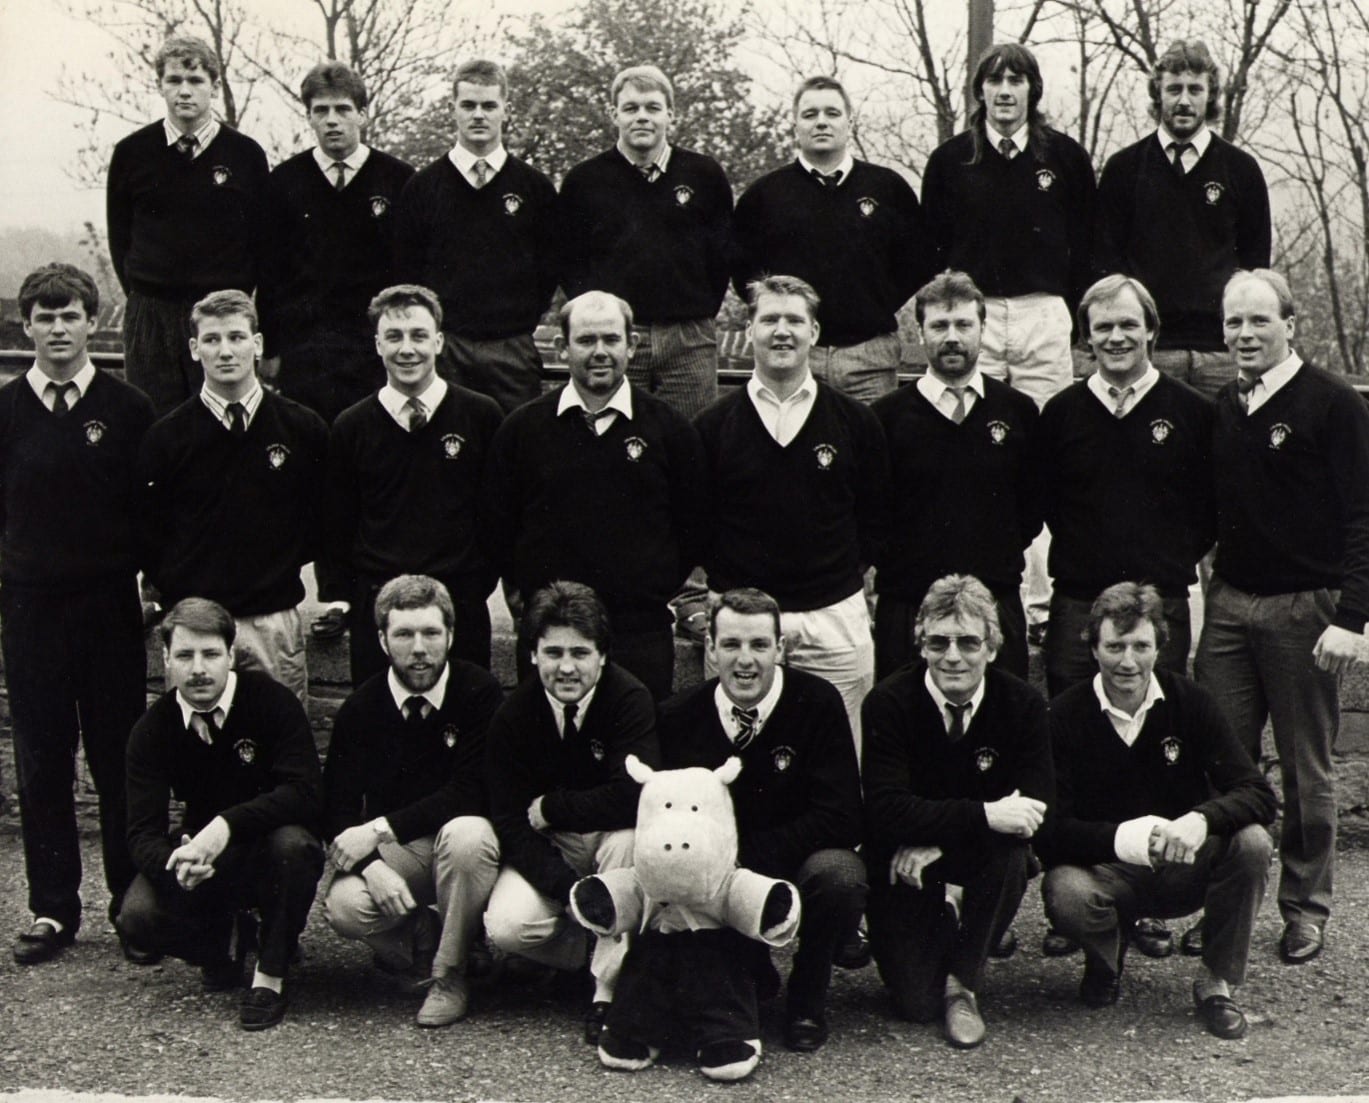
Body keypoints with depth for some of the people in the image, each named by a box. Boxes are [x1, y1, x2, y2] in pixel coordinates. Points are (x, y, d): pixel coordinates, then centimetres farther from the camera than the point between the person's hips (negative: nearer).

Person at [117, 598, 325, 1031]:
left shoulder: (271, 700, -17)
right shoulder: (152, 730, -8)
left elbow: (306, 793, -26)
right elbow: (143, 832, -13)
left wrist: (227, 825, -39)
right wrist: (175, 863, -37)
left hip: (268, 849, -2)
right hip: (204, 858, 3)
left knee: (292, 842, -37)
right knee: (138, 916, -24)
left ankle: (271, 975, -15)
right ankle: (219, 942, 10)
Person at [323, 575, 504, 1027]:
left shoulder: (479, 692, -11)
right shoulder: (361, 709, -2)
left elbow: (474, 792, -18)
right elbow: (337, 809, -4)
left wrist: (381, 828, -22)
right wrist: (372, 867, -25)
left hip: (462, 833, -2)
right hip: (396, 852, 2)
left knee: (466, 834, -37)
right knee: (344, 905, -28)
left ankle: (451, 972, -14)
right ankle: (424, 937, 6)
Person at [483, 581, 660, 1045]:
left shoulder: (630, 700, -19)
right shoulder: (513, 716, -11)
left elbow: (634, 798, -31)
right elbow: (510, 821, -14)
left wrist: (549, 809, -19)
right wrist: (571, 891, -28)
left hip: (611, 837, -1)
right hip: (547, 849, 2)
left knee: (630, 837, -36)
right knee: (507, 928, -25)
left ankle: (610, 990, -22)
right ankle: (595, 946, 7)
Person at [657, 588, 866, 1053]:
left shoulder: (817, 704, -11)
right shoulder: (679, 717, -3)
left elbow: (840, 819, -17)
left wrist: (742, 853, -22)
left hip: (804, 866, -2)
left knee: (839, 875, -34)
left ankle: (808, 998, -4)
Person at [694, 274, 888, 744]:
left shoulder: (856, 422, 6)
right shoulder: (712, 426, 4)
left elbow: (877, 517, 13)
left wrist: (850, 573, 4)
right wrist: (724, 578, 0)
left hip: (836, 619, 1)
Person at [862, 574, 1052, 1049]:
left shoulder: (1022, 704, -10)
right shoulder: (889, 703, -15)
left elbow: (1036, 806, -19)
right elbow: (886, 810, -25)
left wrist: (937, 841, -29)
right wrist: (984, 815, -37)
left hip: (981, 855, 2)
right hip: (906, 863, -2)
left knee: (1012, 852, -33)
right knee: (916, 1002, -15)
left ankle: (963, 981, -9)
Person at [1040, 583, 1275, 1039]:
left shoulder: (1190, 703, -6)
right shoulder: (1065, 716, -11)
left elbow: (1259, 795, -13)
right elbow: (1050, 830, -17)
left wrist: (1202, 819, -35)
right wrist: (1121, 838, -36)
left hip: (1186, 866, 2)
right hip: (1108, 872, -2)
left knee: (1252, 843, -27)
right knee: (1064, 893, -34)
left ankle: (1216, 981, -5)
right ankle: (1107, 954, 4)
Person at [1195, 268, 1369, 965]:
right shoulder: (1220, 410, 11)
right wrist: (1208, 581, 8)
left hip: (1303, 608, -5)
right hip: (1229, 604, 5)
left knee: (1306, 772, 6)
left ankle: (1306, 910, 19)